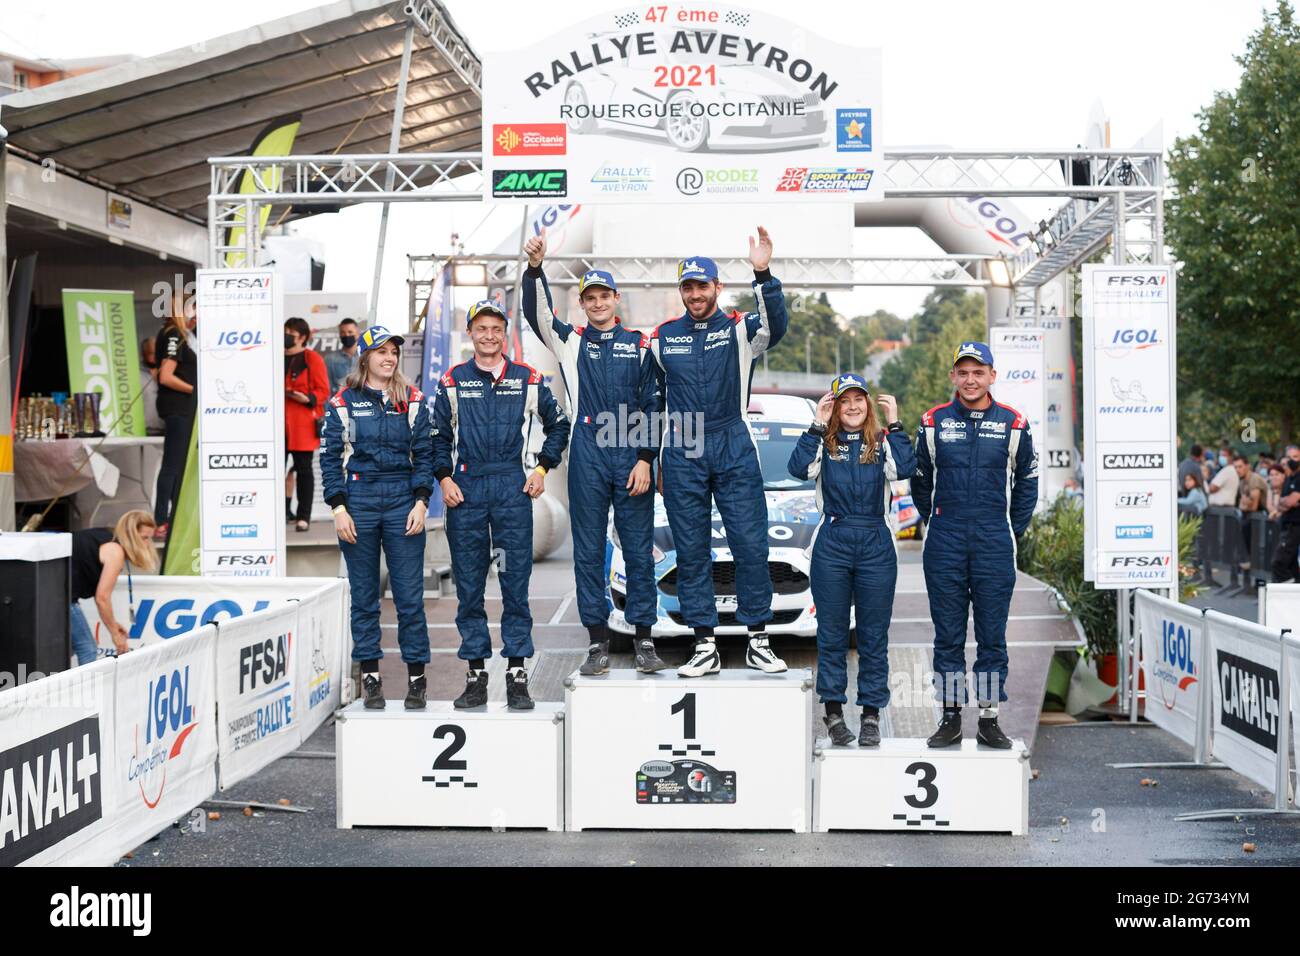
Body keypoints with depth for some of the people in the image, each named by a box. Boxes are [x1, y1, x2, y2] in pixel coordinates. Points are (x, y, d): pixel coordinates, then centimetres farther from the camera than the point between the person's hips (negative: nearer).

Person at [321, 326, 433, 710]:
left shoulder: (413, 401, 7)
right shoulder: (342, 402, 4)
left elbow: (424, 454, 7)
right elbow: (330, 458, 4)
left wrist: (421, 502, -3)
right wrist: (339, 508, -4)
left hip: (402, 502, 0)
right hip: (358, 502, 0)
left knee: (410, 595, -1)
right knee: (364, 596, 5)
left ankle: (416, 676, 7)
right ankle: (370, 676, 14)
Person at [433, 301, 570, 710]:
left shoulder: (528, 380, 9)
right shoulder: (453, 381, 9)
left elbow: (558, 425, 18)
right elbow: (438, 435, 13)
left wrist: (543, 468, 8)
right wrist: (443, 477, 2)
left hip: (514, 489, -1)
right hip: (465, 491, 1)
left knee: (516, 581, -2)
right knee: (468, 584, 3)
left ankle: (517, 675, 3)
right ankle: (476, 673, 11)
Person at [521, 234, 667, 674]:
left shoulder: (638, 345, 9)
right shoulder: (571, 342, 10)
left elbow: (652, 406, 6)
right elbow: (537, 314, -7)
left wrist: (645, 459, -3)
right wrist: (535, 268, -22)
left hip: (632, 460, 0)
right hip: (587, 458, 1)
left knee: (639, 548, 2)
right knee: (588, 551, 3)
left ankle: (644, 638, 11)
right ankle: (598, 640, 11)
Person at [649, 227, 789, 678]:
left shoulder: (739, 329, 2)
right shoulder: (663, 337, 9)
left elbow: (775, 326, -21)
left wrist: (763, 274, -35)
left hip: (734, 451, -2)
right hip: (682, 455, 2)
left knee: (751, 545, -2)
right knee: (691, 551, 4)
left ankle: (758, 640, 9)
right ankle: (705, 645, 12)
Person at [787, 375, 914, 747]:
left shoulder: (882, 443, 6)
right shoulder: (824, 443, 6)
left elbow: (906, 469, -13)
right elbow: (799, 468, -13)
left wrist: (894, 424, -9)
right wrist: (818, 426, -9)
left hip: (876, 546, 0)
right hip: (832, 545, 0)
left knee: (873, 635, 5)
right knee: (832, 633, 5)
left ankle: (871, 716, 13)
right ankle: (833, 713, 15)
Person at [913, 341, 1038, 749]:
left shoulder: (1014, 424, 3)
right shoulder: (933, 423, 4)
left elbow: (1027, 483, 12)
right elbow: (920, 482, 14)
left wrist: (1013, 532, 9)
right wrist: (937, 527, 11)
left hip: (994, 546, 0)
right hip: (944, 545, 0)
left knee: (992, 635, 3)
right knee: (947, 635, 4)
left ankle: (989, 719, 11)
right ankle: (951, 717, 11)